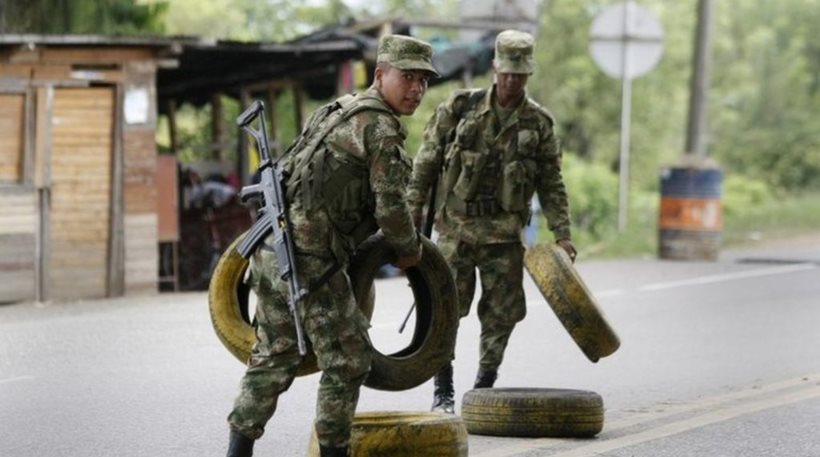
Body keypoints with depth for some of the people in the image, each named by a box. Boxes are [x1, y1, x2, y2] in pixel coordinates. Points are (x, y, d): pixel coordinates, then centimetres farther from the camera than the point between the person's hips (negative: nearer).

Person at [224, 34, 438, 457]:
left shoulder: (337, 111, 19)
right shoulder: (380, 128, -10)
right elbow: (391, 206, -13)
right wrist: (409, 250, 5)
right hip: (310, 260, -9)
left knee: (274, 356, 18)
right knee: (348, 360, 3)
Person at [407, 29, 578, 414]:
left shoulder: (538, 123, 3)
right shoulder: (460, 108, -1)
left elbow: (551, 185, 8)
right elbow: (426, 162, 3)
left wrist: (562, 234, 2)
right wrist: (413, 210, -2)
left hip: (504, 232, 2)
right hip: (456, 226, -2)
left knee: (502, 314, 4)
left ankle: (484, 390, 17)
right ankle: (443, 392, 6)